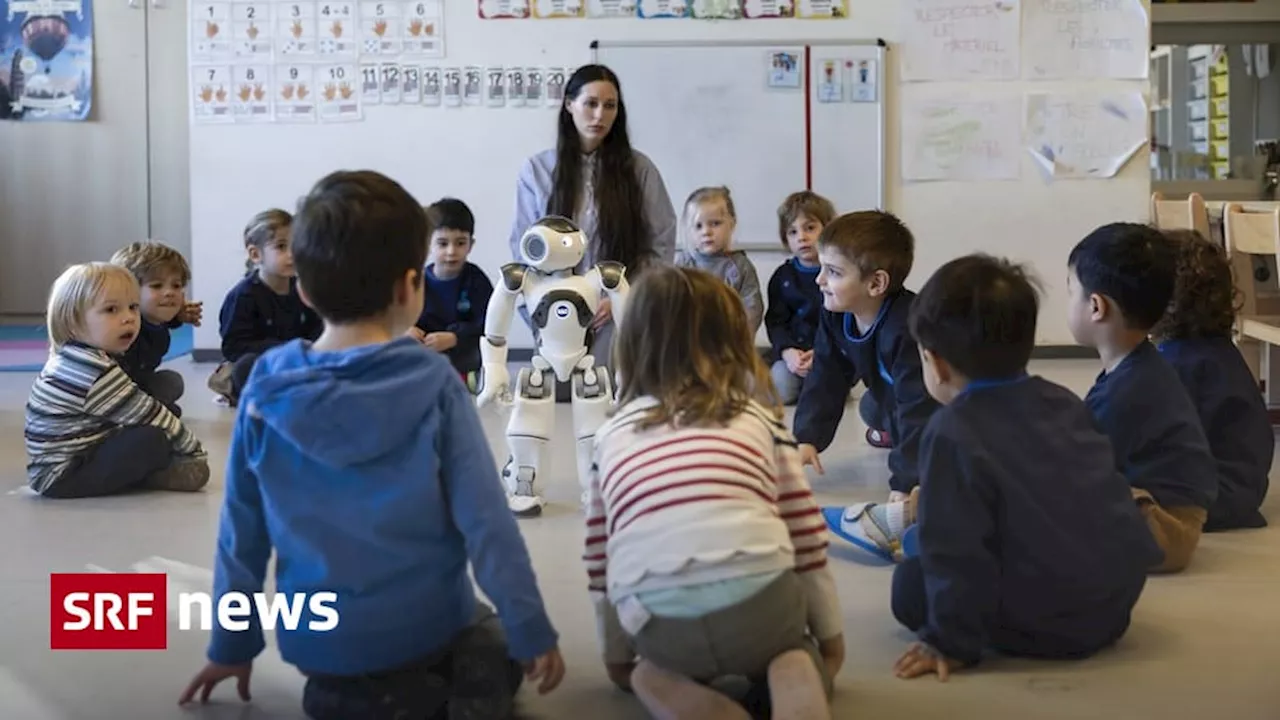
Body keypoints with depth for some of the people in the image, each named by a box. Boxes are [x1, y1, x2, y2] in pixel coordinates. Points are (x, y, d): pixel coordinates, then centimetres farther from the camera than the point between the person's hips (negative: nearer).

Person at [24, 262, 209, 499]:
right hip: (61, 475, -10)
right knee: (153, 440, -21)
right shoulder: (95, 372, -24)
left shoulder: (76, 360, 8)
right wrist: (196, 451, -10)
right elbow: (149, 415, -19)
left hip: (74, 459, 10)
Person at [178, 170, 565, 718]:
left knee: (340, 675, 36)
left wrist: (232, 645, 11)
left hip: (314, 637, 2)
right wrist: (532, 633, -6)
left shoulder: (267, 386, -5)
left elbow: (243, 529, 0)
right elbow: (484, 519, -14)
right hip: (423, 624, -1)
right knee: (494, 646, 31)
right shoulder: (433, 384, -13)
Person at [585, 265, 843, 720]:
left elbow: (599, 564, 24)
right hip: (756, 596, -1)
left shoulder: (611, 436, 21)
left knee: (652, 671, 35)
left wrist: (617, 656, 36)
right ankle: (793, 676, -2)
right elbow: (807, 536, 19)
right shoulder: (758, 419, 19)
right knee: (794, 654, 33)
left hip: (660, 626, 1)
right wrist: (829, 635, 31)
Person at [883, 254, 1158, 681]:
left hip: (1044, 626, -7)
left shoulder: (952, 433, -14)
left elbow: (957, 550, -18)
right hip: (1116, 598, 7)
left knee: (910, 582, 7)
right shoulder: (1062, 402, 6)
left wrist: (952, 642, -12)